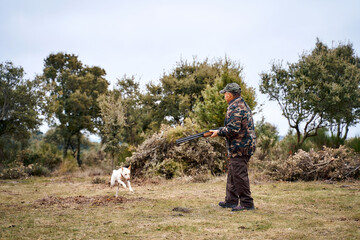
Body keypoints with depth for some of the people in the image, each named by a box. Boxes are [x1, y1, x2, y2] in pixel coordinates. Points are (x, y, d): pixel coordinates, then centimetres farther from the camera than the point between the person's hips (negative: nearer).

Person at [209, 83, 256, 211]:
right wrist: (221, 130, 21)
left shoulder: (235, 108, -16)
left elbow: (233, 130, -23)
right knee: (232, 174, 17)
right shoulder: (243, 104, 18)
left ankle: (247, 203, -4)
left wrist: (219, 132, -9)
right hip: (243, 146, 11)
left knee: (239, 175, -7)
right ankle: (231, 201, 25)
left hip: (239, 147, -11)